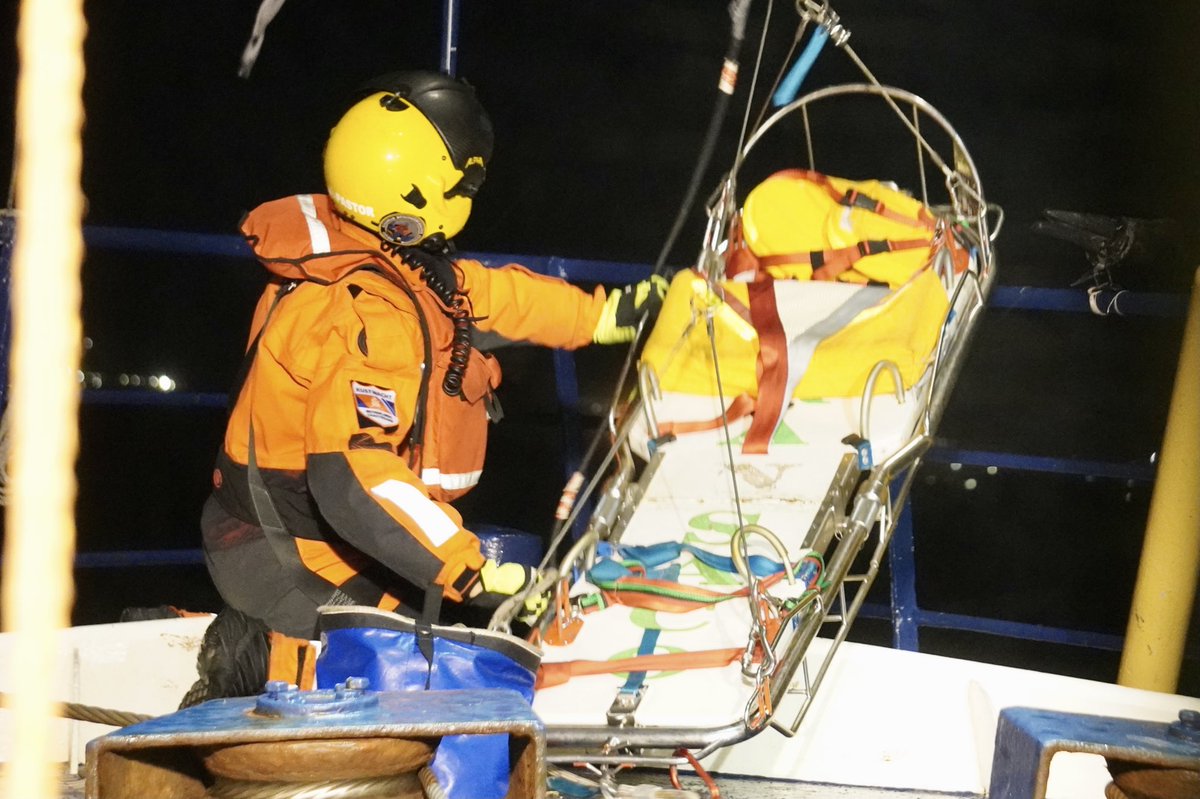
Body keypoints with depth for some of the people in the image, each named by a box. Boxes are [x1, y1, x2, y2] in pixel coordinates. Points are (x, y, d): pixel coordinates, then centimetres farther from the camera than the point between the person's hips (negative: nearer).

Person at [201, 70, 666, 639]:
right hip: (293, 565, -10)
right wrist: (475, 574, -37)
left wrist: (602, 313, 23)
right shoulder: (368, 315, -30)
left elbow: (482, 292, 16)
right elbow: (355, 478, -37)